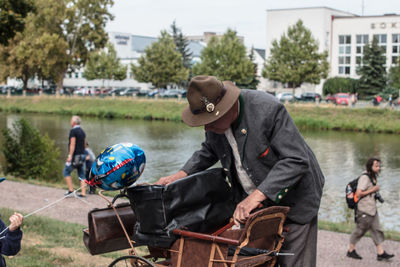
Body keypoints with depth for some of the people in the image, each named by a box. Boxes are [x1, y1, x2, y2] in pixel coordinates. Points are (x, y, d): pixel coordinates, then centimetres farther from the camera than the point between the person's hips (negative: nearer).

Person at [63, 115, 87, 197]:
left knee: (66, 172, 4)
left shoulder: (73, 131, -11)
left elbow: (72, 144, -18)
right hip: (82, 156, 8)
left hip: (75, 156, -8)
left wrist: (70, 156, -20)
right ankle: (83, 193, 3)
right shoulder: (82, 131, 14)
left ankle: (71, 190, -2)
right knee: (81, 175, 6)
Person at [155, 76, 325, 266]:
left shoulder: (269, 110, -28)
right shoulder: (215, 116, -7)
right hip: (253, 202, 6)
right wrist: (181, 174, -1)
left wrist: (257, 195, -37)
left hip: (294, 201, -6)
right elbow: (209, 151, 14)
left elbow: (296, 161, -31)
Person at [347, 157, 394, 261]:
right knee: (359, 230, 3)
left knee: (377, 230, 7)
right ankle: (351, 251, 17)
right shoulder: (364, 177, -18)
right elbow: (359, 193, -24)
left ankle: (381, 253, 10)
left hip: (372, 209, 9)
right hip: (364, 210, -9)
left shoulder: (373, 177, 11)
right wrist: (373, 190, -18)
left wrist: (377, 195, 11)